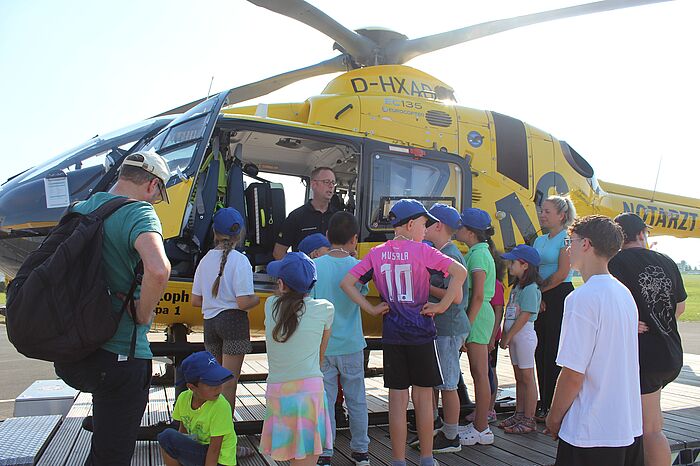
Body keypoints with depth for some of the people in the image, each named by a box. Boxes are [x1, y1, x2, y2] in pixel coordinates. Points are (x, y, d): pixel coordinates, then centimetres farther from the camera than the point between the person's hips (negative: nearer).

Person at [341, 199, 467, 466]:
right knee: (423, 397, 11)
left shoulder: (377, 253, 2)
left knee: (397, 399, 9)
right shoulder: (422, 251, -8)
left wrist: (370, 308, 0)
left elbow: (346, 282, -2)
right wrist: (441, 306, -13)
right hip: (421, 333, -2)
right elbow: (460, 272, -20)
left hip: (392, 335, 3)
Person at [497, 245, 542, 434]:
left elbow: (524, 316, -19)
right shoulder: (517, 287, 13)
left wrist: (508, 337, -16)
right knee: (519, 378, 15)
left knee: (527, 378, -1)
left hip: (524, 334, -9)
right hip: (514, 335, 9)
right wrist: (504, 334, 9)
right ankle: (519, 414, 24)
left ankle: (529, 419, 6)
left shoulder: (531, 289, -16)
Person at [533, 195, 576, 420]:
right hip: (541, 299, 8)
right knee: (541, 351, 9)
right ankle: (544, 404, 19)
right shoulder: (539, 240, 16)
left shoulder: (567, 238, -8)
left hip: (560, 296, -7)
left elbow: (562, 273, -14)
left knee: (554, 352, -3)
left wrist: (539, 290, -5)